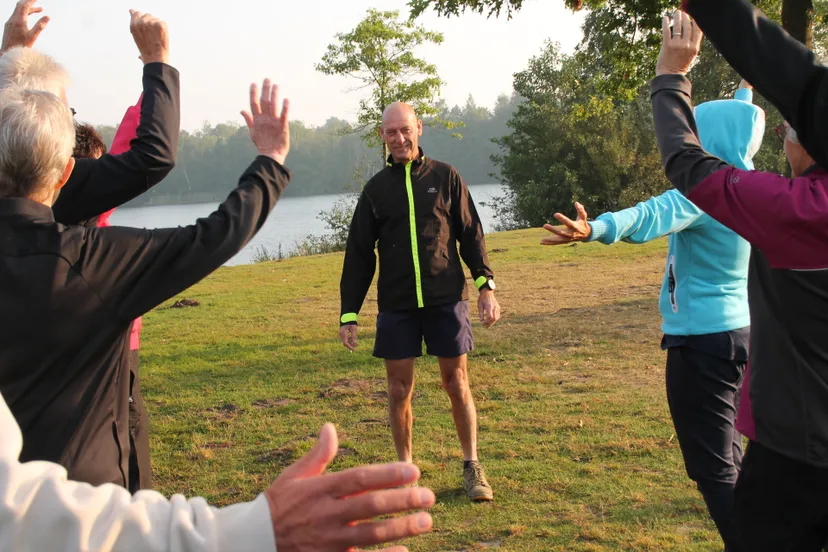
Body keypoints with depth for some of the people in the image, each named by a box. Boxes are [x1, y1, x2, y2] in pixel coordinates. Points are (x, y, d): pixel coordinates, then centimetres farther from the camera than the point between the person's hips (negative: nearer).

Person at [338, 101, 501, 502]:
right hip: (396, 305, 1)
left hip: (446, 299, -1)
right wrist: (348, 314, 2)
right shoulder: (376, 188, 6)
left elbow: (471, 235, 5)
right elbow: (358, 256, 7)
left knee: (457, 384, 4)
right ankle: (405, 468, 22)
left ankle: (472, 467, 18)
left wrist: (486, 286, -7)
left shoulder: (445, 177, 4)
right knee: (399, 390, 6)